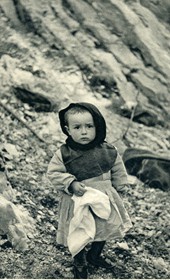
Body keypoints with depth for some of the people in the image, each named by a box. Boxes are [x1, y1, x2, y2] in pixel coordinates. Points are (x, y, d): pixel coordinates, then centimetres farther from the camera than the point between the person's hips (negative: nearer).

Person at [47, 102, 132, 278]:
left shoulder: (108, 151, -10)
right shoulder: (64, 153, -17)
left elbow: (118, 171, 3)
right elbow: (54, 173, -11)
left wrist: (120, 189, 8)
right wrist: (71, 184, -23)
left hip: (104, 201, 3)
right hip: (78, 203, -3)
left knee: (104, 230, 20)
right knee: (79, 236, 10)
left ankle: (94, 256, 48)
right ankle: (79, 264, 37)